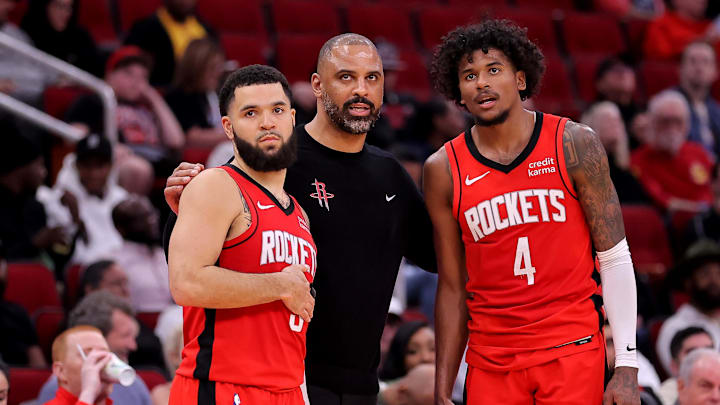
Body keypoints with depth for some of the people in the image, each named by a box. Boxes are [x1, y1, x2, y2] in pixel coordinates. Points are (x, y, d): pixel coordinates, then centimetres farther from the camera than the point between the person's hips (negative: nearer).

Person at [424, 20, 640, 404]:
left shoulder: (573, 145, -2)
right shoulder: (444, 170, 3)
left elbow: (615, 257, -1)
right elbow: (453, 287, 8)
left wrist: (626, 366, -7)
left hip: (571, 348, -2)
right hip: (490, 363, 2)